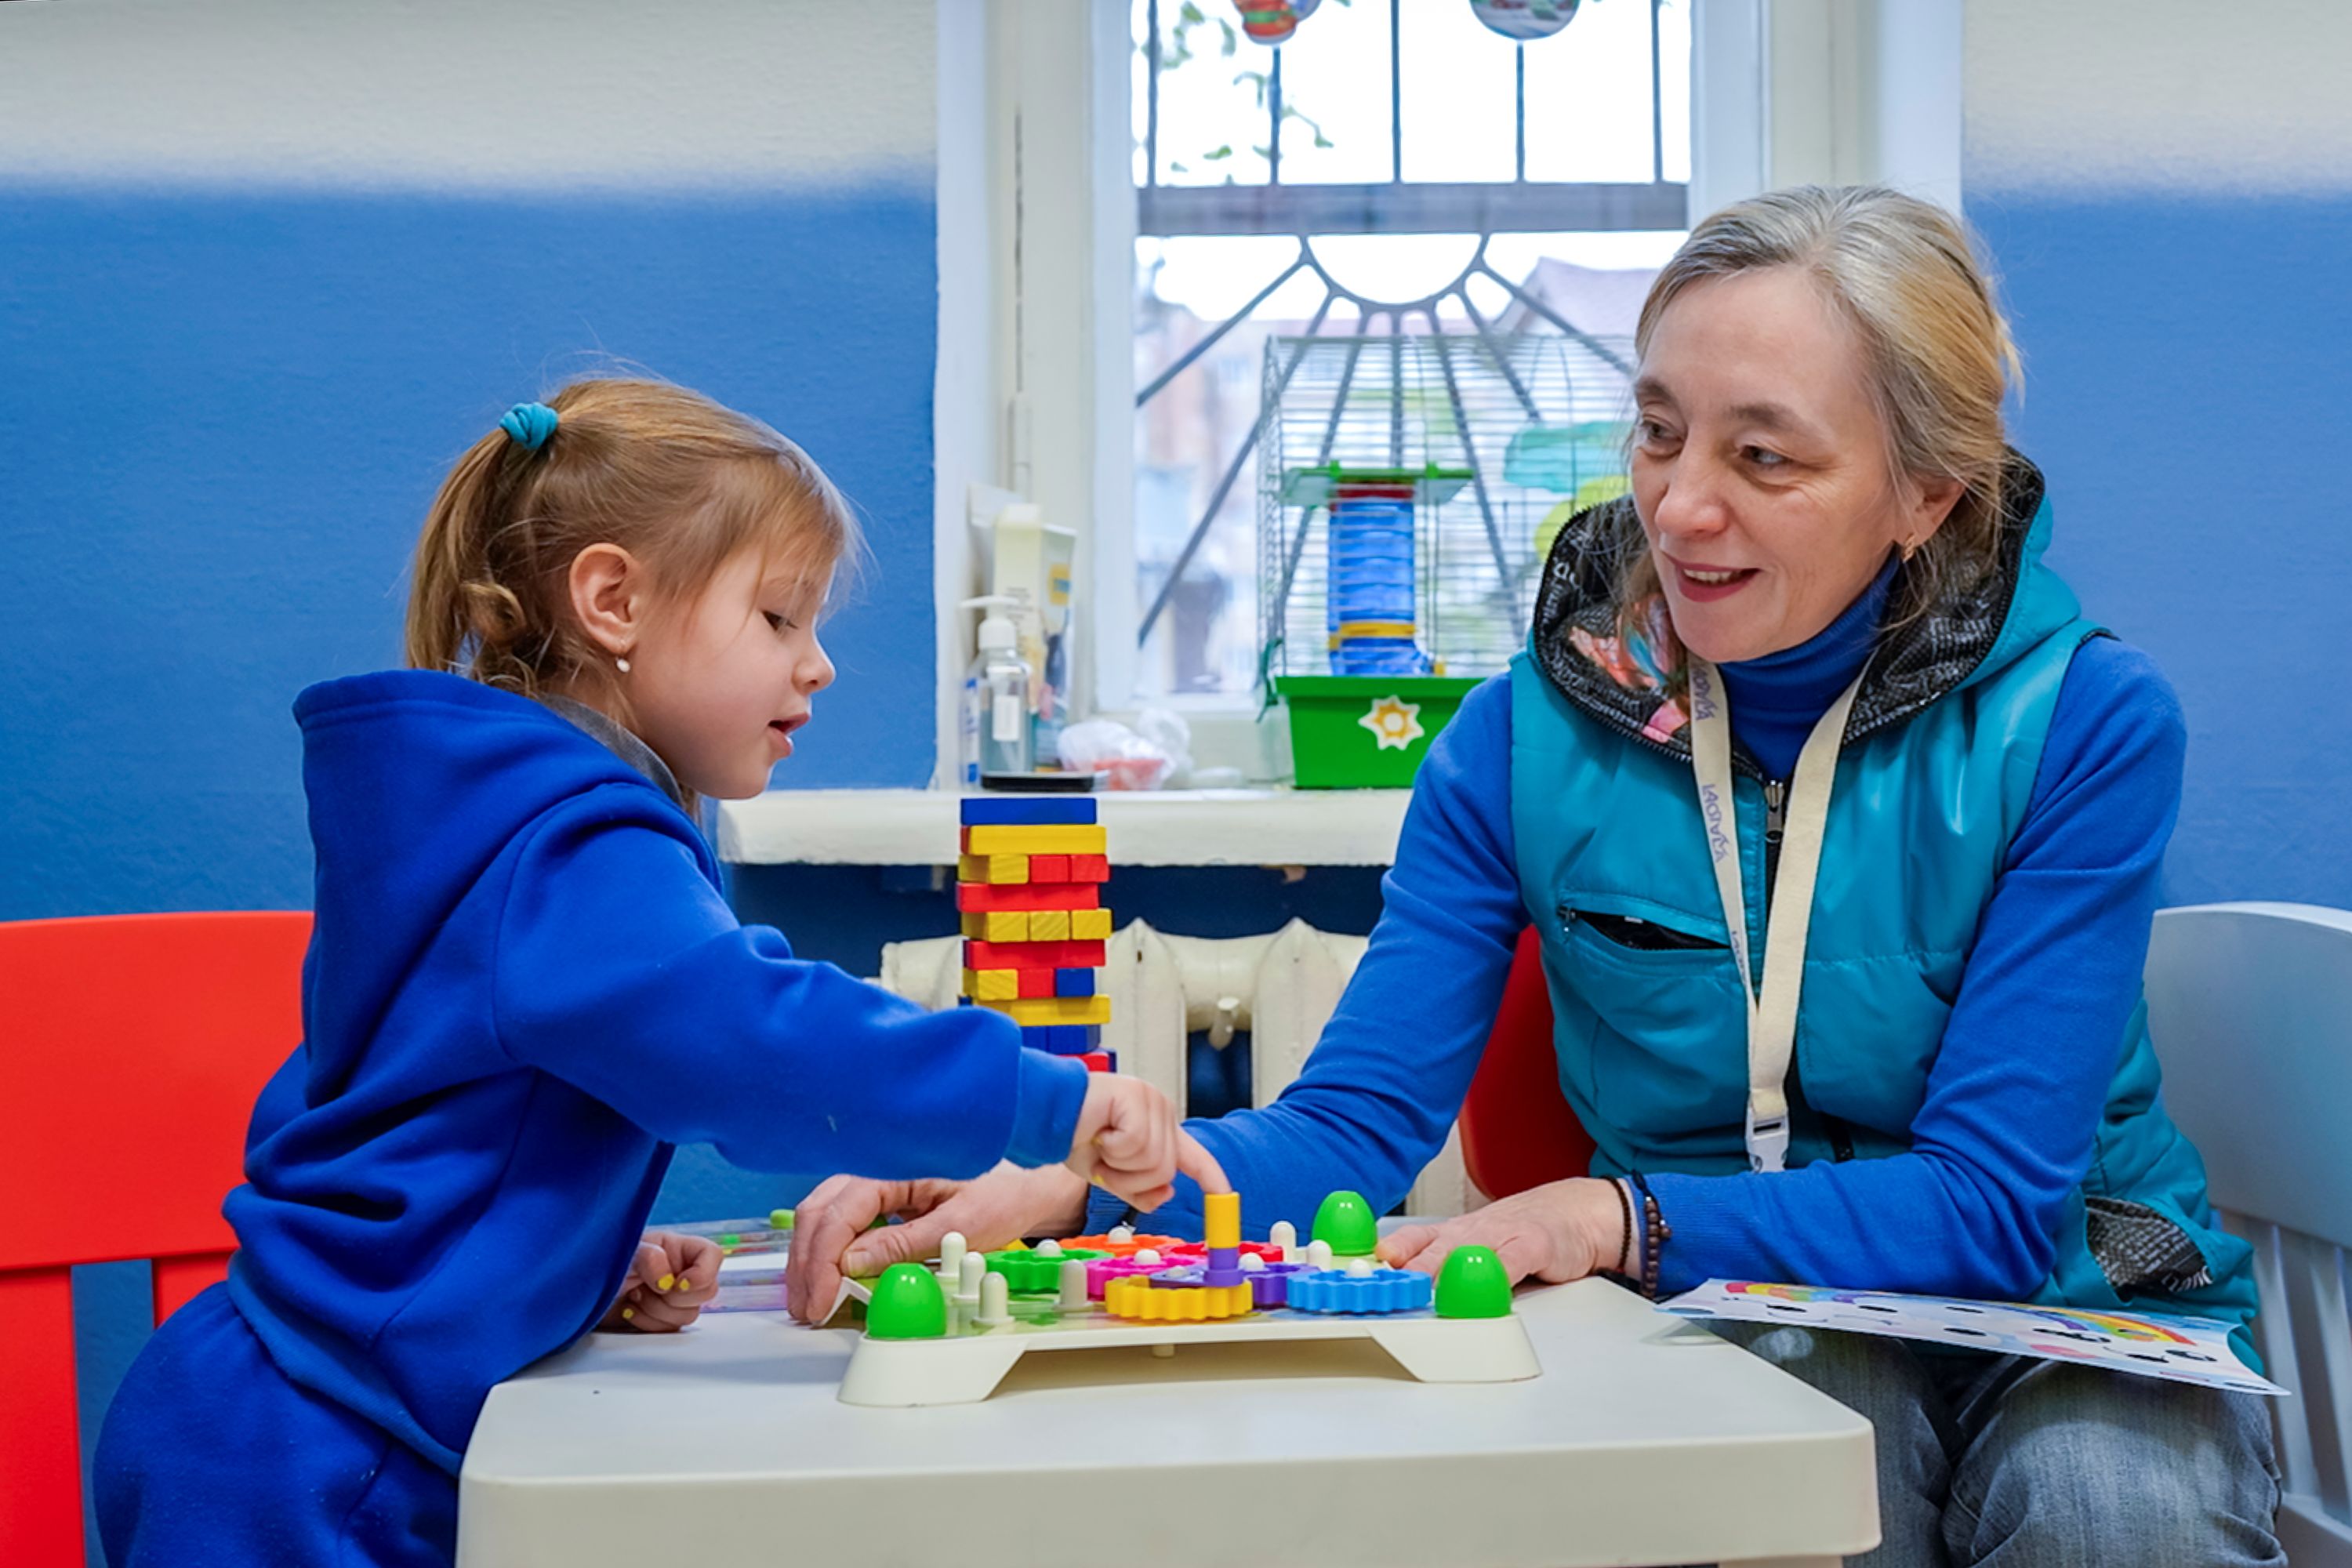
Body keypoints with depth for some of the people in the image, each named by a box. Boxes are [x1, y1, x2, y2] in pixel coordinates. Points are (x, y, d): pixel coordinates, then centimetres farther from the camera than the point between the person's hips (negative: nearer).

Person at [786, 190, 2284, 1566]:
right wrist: (1058, 1182, -28)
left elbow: (1994, 1200, -14)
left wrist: (1621, 1218, -27)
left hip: (2078, 1328, 0)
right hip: (1737, 1340, 1)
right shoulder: (1531, 738, -4)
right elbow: (1356, 1123, -9)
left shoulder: (2081, 725, -11)